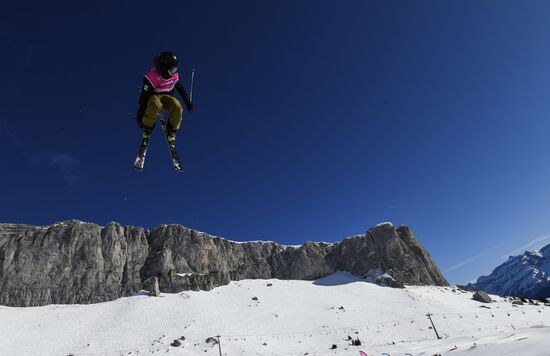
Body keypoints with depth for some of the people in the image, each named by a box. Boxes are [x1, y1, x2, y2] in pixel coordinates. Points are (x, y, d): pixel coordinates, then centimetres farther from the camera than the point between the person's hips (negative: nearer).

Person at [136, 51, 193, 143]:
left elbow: (181, 88, 9)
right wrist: (140, 114, -15)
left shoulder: (174, 75, -10)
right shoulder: (152, 77, -24)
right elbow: (144, 96, -18)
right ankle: (147, 128, -12)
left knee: (177, 108, -30)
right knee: (155, 106, -41)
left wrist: (188, 102, 12)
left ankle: (171, 130, -3)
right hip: (153, 96, -4)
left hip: (168, 96, 4)